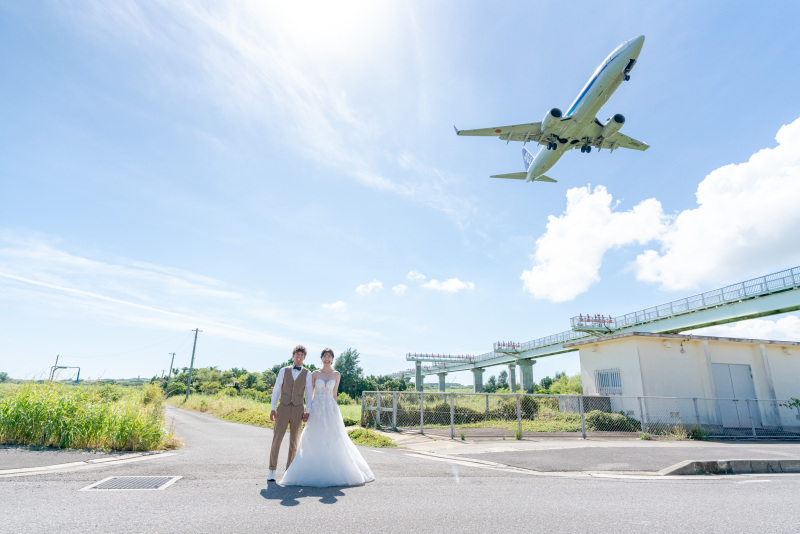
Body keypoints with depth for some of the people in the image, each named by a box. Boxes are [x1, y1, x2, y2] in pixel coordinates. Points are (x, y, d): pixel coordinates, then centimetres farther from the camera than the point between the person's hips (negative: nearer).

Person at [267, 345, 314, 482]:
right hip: (283, 408, 0)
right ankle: (272, 470, 13)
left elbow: (308, 394, 5)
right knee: (276, 440, -1)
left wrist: (308, 412, -2)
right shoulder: (284, 371, 5)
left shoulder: (307, 374, 5)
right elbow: (276, 390, 5)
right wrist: (273, 409, -1)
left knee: (294, 442, 6)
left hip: (298, 409, 0)